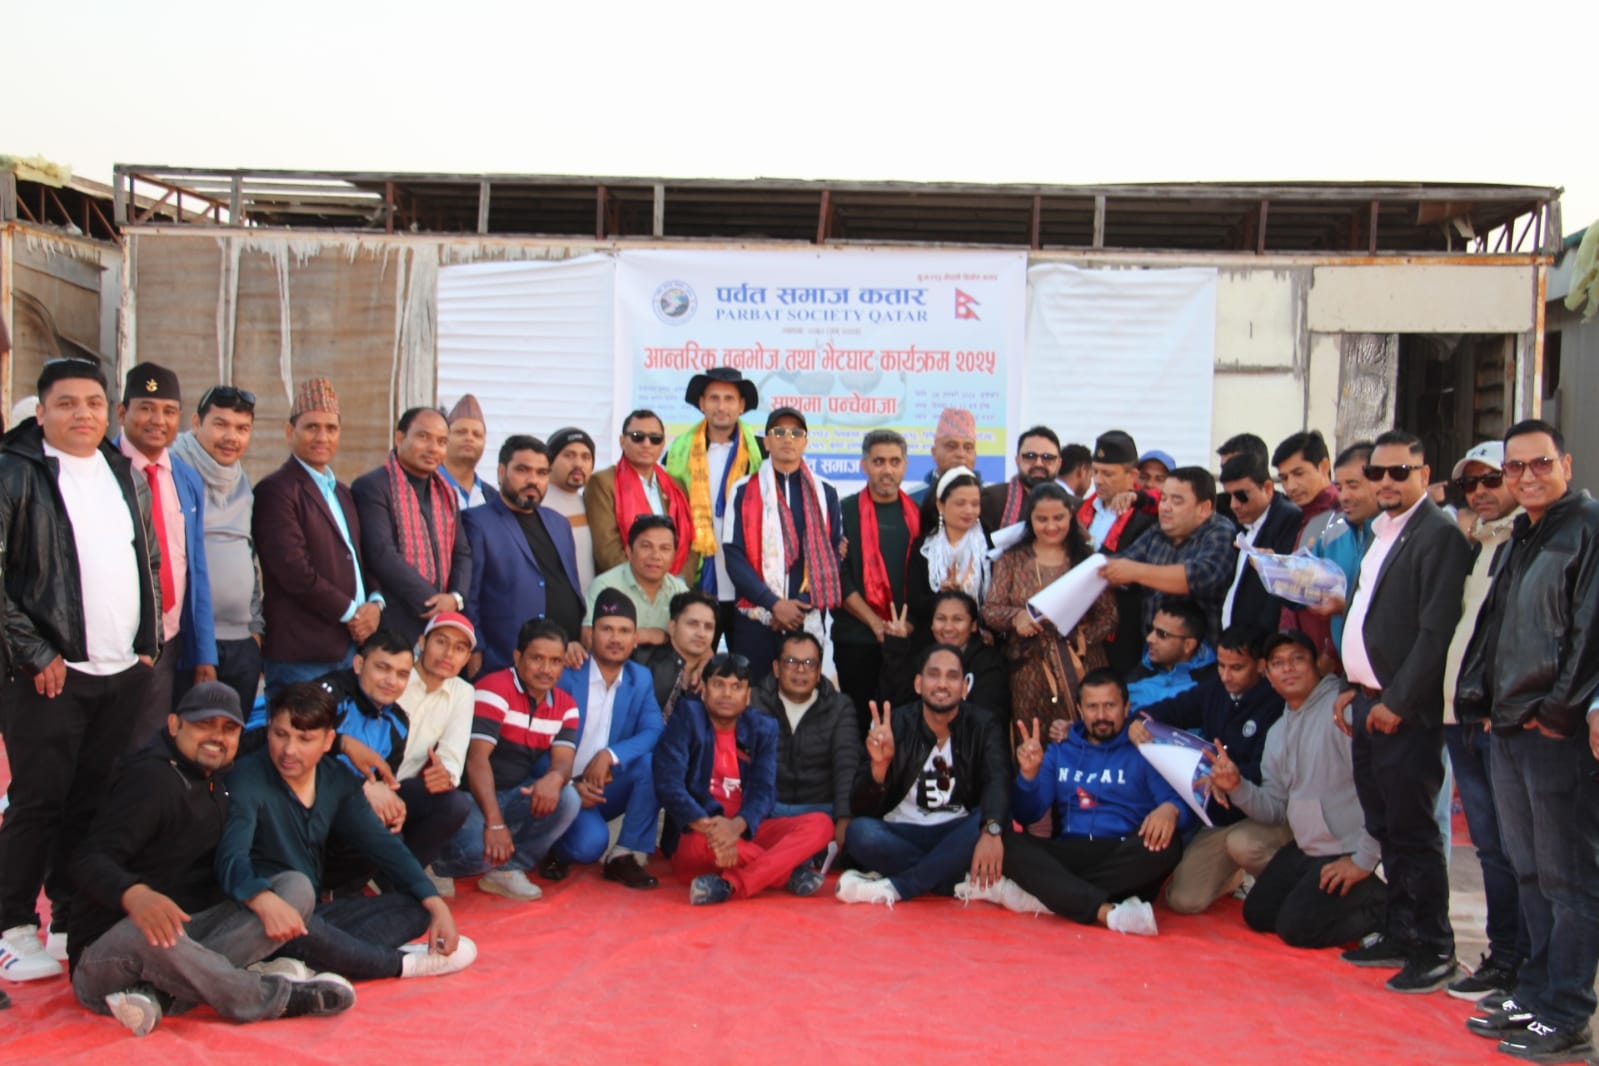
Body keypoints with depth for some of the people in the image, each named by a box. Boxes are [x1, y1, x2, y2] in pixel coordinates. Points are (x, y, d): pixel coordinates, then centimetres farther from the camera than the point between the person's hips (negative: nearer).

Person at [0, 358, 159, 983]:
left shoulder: (126, 475, 14)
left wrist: (148, 644, 12)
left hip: (125, 674, 5)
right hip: (51, 675, -5)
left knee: (97, 804, 9)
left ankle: (74, 924, 20)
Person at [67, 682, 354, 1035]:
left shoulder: (218, 781, 14)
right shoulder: (150, 777, -11)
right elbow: (90, 860, -23)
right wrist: (133, 895, -45)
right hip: (108, 950, -7)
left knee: (296, 886, -14)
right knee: (143, 933, -43)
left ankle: (161, 995, -33)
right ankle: (278, 999, -28)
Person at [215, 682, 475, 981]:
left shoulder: (338, 781, 5)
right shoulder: (248, 779, -14)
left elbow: (382, 844, 5)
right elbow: (231, 857, -30)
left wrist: (435, 904, -7)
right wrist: (263, 899, -53)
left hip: (314, 911, 7)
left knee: (416, 907, -6)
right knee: (293, 929, -39)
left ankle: (306, 968, -30)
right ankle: (402, 963, -16)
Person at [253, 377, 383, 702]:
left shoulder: (342, 493, 20)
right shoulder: (275, 490, -7)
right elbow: (294, 570, -16)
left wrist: (375, 602, 2)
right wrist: (350, 612, -10)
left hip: (351, 644, 7)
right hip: (299, 652, -7)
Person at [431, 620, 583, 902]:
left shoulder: (565, 707, 3)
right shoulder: (495, 689, -16)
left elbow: (563, 761, -9)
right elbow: (477, 757, -25)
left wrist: (555, 778, -37)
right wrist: (494, 822, -36)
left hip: (515, 796, 6)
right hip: (472, 796, -5)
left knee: (568, 799, -22)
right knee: (477, 848, -33)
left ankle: (507, 869, -6)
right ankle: (433, 867, 4)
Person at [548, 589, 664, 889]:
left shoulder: (642, 679, 3)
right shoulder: (565, 674, -9)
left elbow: (655, 732, -11)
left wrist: (610, 755, -27)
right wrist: (571, 785, -23)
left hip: (608, 789, 4)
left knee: (652, 761, -25)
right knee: (591, 842, -31)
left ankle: (625, 856, -13)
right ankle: (556, 850, 7)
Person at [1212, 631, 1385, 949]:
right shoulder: (1277, 733, 11)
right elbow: (1276, 809, 9)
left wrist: (1364, 861, -22)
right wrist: (1238, 788, -11)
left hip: (1352, 852, -9)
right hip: (1306, 849, 10)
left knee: (1296, 928, -12)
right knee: (1257, 914, 14)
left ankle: (1383, 904, 5)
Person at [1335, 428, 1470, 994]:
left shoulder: (1439, 534, -12)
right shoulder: (1379, 533, 15)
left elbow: (1436, 631, -18)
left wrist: (1396, 702, -17)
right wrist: (1353, 686, 12)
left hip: (1405, 712, -8)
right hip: (1369, 703, 9)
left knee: (1412, 832, -2)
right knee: (1386, 830, 15)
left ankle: (1434, 952, 9)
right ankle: (1401, 935, 25)